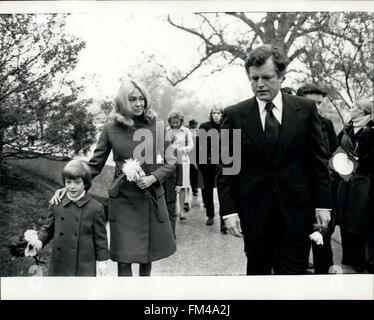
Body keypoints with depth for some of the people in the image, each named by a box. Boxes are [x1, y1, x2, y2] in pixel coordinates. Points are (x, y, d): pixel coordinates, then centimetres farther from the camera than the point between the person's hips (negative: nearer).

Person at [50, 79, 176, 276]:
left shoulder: (157, 126, -1)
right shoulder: (111, 128, -3)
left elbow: (170, 162, 5)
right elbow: (95, 165, 2)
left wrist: (153, 177, -12)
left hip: (152, 198, 2)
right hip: (122, 200, -1)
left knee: (149, 253, 14)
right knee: (124, 259, -2)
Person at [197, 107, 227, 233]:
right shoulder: (204, 127, 2)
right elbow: (198, 145, 1)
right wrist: (198, 161, -4)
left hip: (221, 164, -2)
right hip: (206, 163, 2)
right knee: (208, 190, 13)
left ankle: (224, 221, -6)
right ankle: (210, 215, 30)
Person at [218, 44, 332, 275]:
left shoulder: (306, 109, 0)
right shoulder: (234, 115, -1)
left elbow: (318, 160, 3)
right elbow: (226, 168, -1)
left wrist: (323, 204, 0)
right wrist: (229, 210, -6)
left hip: (296, 211, 0)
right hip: (254, 213, 1)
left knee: (294, 271, 4)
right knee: (257, 270, 13)